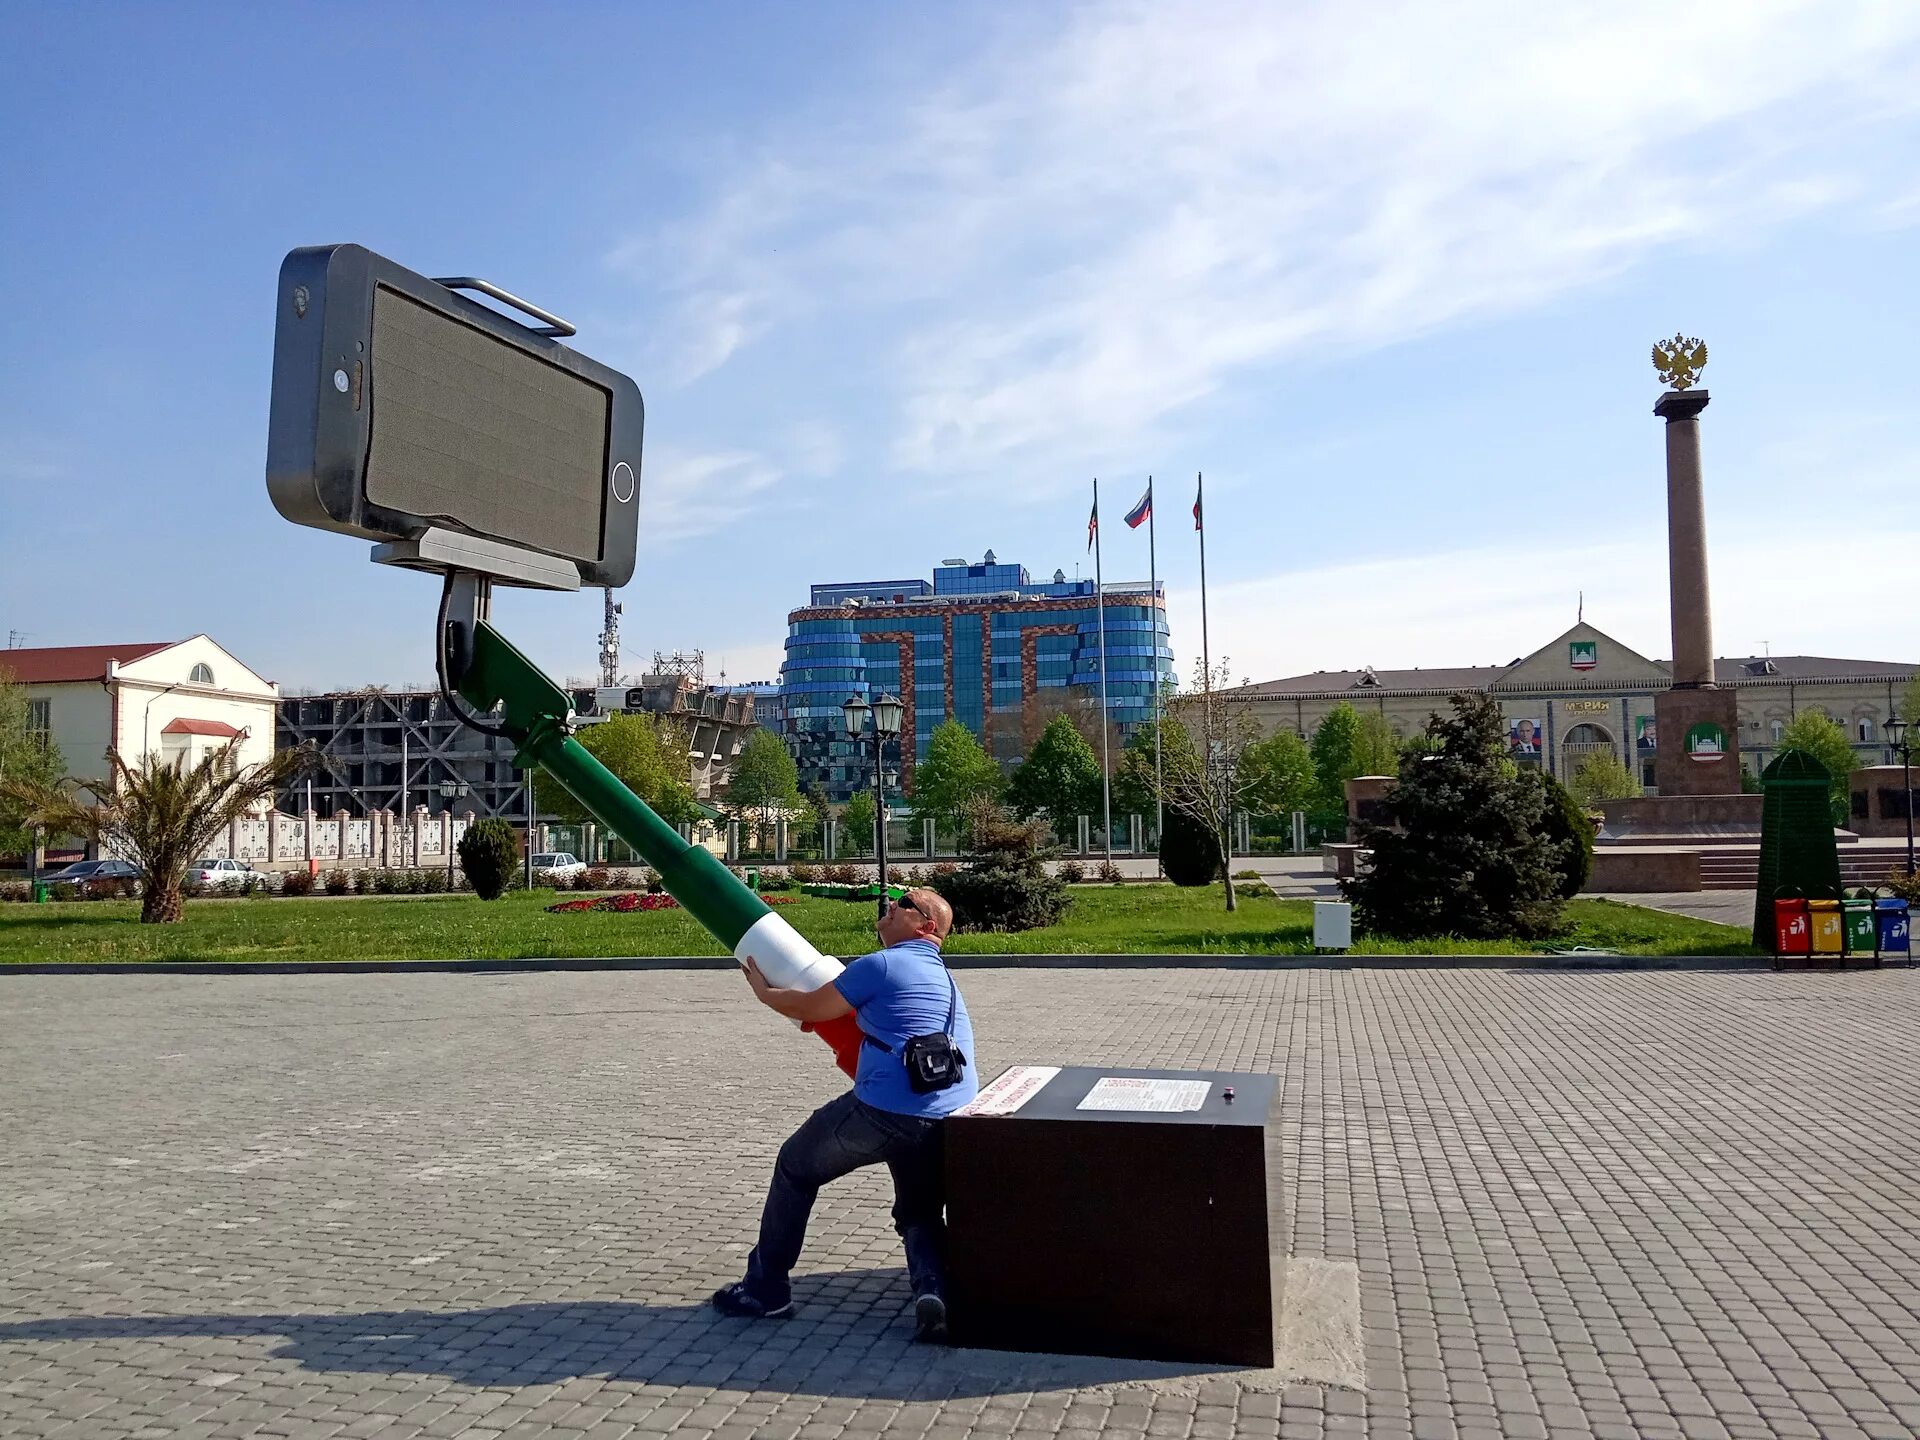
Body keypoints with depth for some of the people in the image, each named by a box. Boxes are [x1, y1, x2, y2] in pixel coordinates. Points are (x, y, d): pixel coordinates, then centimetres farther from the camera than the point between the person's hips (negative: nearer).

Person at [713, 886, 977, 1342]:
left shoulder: (882, 964, -6)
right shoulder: (942, 977, 21)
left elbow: (810, 1009, 4)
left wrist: (763, 991, 22)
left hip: (882, 1113, -7)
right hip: (942, 1124, 7)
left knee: (796, 1167, 16)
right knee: (919, 1213, 24)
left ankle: (765, 1290, 24)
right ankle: (934, 1290, -5)